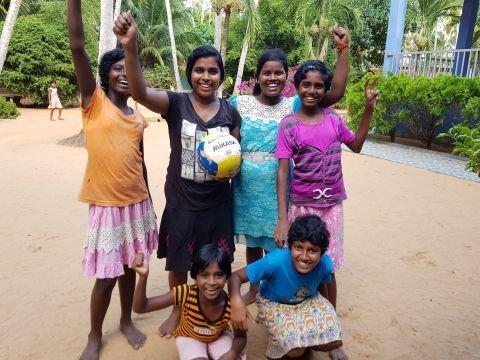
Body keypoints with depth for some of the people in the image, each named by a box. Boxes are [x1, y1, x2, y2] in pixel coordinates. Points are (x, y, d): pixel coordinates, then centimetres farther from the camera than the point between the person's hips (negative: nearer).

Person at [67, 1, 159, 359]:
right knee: (106, 275, 4)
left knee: (129, 266, 16)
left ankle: (127, 321, 38)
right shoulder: (94, 101, -4)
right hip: (106, 204, -4)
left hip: (137, 202, 4)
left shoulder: (139, 119, 7)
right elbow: (77, 46, -15)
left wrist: (148, 201, 16)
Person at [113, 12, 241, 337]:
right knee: (178, 264, 16)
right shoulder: (176, 103, -8)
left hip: (219, 203, 2)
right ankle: (178, 311, 43)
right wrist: (131, 47, -42)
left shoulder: (230, 112, -1)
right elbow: (140, 93, -27)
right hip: (181, 203, -1)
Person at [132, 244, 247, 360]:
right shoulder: (185, 294, -33)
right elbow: (140, 308, -31)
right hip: (189, 337, -1)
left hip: (219, 337, 1)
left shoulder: (231, 305, -31)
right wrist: (143, 277, -48)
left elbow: (241, 337, -13)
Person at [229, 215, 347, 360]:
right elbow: (236, 276, -34)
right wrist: (237, 302, -55)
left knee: (332, 341, -14)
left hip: (308, 301, 4)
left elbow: (322, 286, -2)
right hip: (274, 304, -3)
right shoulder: (275, 261, -39)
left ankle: (306, 339, 20)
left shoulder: (325, 265, -26)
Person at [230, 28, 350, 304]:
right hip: (247, 188, 1)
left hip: (277, 189, -1)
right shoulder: (239, 103, -1)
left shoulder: (295, 105, -3)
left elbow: (336, 93, -13)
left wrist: (343, 50, -17)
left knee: (275, 245, 9)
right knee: (252, 241, 18)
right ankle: (253, 289, 40)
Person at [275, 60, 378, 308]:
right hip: (302, 204, -2)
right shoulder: (289, 125, -8)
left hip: (332, 203, 2)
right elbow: (283, 172, -10)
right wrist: (282, 217, -15)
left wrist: (369, 110, 6)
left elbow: (356, 146, 17)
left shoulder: (333, 118, 1)